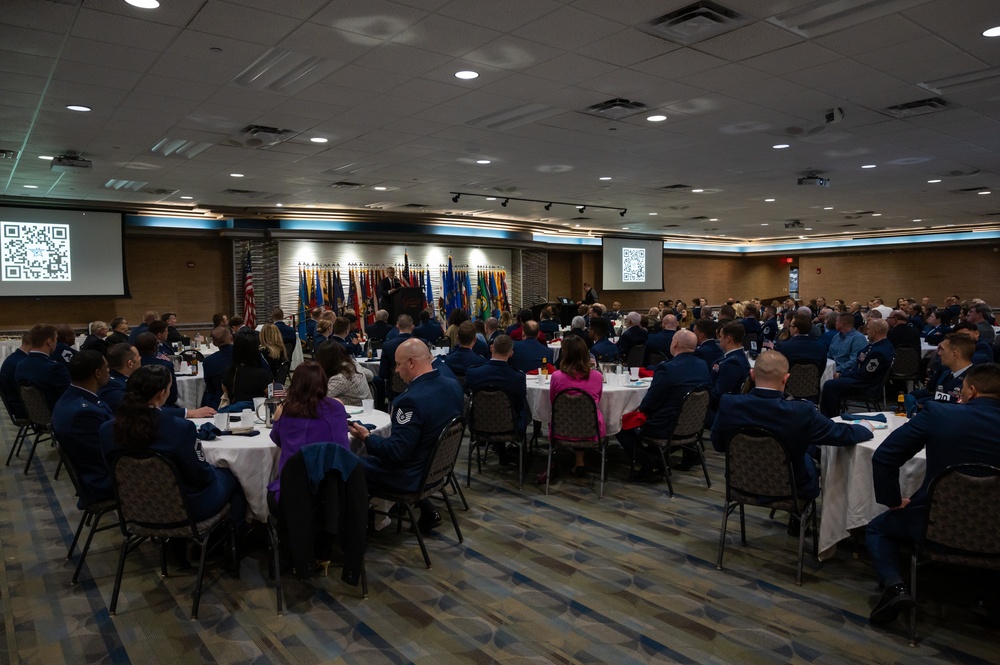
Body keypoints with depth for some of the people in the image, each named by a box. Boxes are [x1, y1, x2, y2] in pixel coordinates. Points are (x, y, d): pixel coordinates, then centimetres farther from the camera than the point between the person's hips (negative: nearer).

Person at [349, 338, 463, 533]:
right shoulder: (453, 386, -5)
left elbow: (396, 452, -26)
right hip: (439, 464, 8)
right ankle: (427, 511, 25)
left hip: (411, 476, -8)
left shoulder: (412, 400, -30)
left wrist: (366, 437, -11)